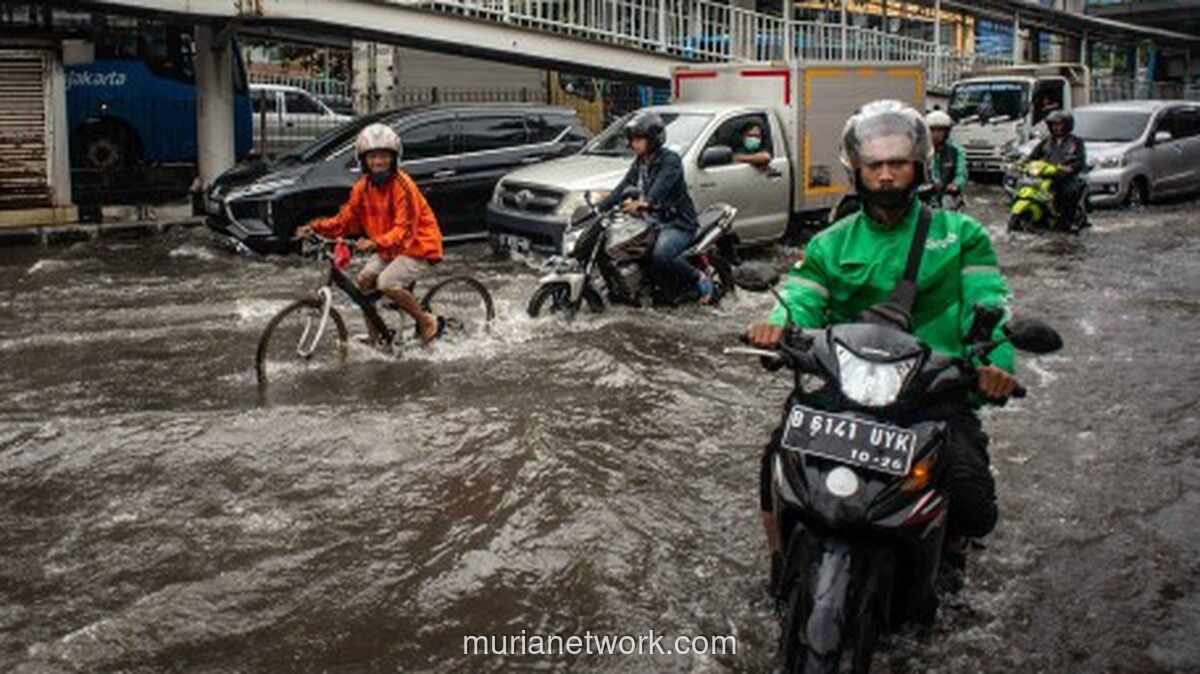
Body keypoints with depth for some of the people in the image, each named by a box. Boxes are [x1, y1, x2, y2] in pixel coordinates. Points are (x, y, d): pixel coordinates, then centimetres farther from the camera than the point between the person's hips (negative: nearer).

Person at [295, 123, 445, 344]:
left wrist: (375, 243, -44)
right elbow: (345, 220, 3)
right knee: (364, 279, -7)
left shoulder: (402, 186, -22)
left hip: (418, 245, -7)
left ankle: (428, 322, -5)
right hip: (388, 249, 8)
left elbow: (404, 230, -29)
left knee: (386, 283, -23)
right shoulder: (363, 187, 0)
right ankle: (373, 336, 8)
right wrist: (315, 227, -11)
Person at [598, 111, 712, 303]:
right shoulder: (639, 163, 13)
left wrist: (645, 202, -51)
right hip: (652, 222, 9)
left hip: (678, 223, -9)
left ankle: (699, 278, -8)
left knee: (660, 256, -34)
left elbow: (661, 187, -32)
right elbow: (622, 188, 11)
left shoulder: (670, 159, -12)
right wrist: (598, 208, -1)